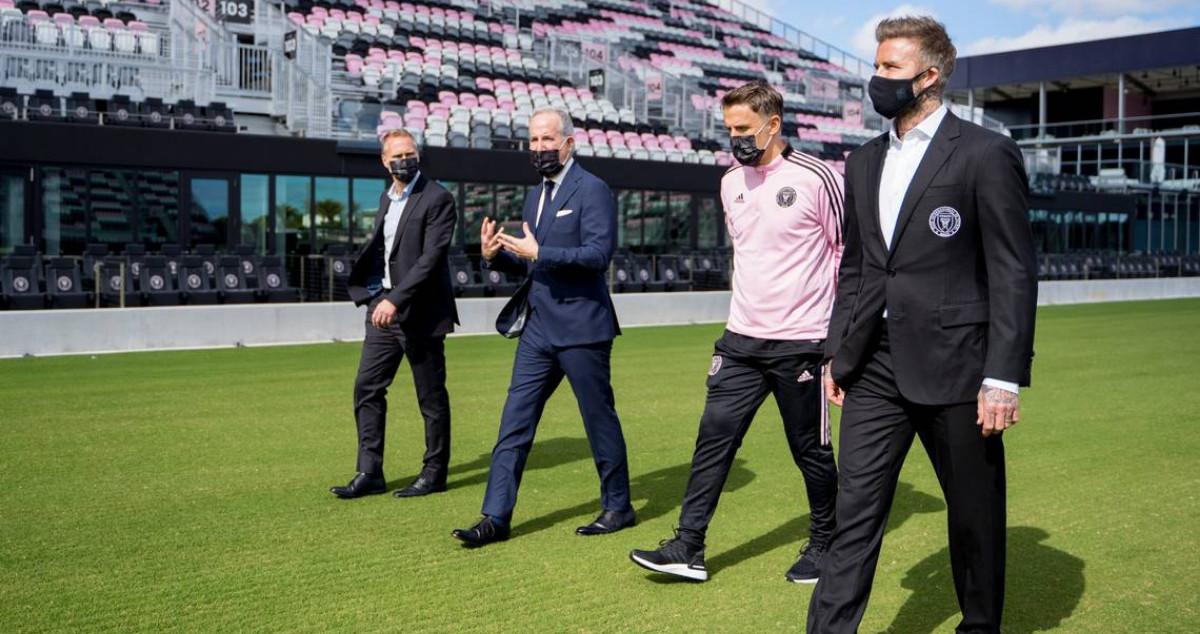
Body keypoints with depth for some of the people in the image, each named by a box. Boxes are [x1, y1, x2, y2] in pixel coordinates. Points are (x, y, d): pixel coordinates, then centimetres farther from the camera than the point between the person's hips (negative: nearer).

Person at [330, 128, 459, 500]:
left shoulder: (437, 199, -10)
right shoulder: (387, 199, 14)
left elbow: (431, 257, -19)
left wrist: (396, 299, -24)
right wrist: (372, 295, 5)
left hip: (421, 313, -7)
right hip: (384, 309, 8)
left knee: (431, 397, 3)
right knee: (367, 388, 5)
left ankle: (435, 472, 16)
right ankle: (370, 473, 13)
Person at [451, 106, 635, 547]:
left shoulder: (591, 190, -9)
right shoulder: (535, 196, 16)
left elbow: (599, 254, -20)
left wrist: (538, 253, -22)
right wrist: (496, 256, 1)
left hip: (580, 328, -7)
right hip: (539, 328, 8)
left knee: (599, 419, 5)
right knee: (514, 422, 3)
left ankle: (618, 507, 22)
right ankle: (496, 517, 7)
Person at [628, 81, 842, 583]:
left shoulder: (815, 177, -9)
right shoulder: (731, 182, 10)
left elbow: (849, 252, -2)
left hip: (801, 340, -5)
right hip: (741, 339, 6)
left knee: (810, 448, 6)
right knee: (714, 434, 1)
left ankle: (824, 543, 26)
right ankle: (689, 548, 6)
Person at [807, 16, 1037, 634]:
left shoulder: (986, 154, -5)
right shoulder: (864, 161, 13)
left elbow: (1015, 274, -9)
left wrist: (1004, 376, -14)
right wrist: (837, 352, 14)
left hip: (953, 366, -5)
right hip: (875, 367, 5)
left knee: (975, 513, 10)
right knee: (855, 513, 3)